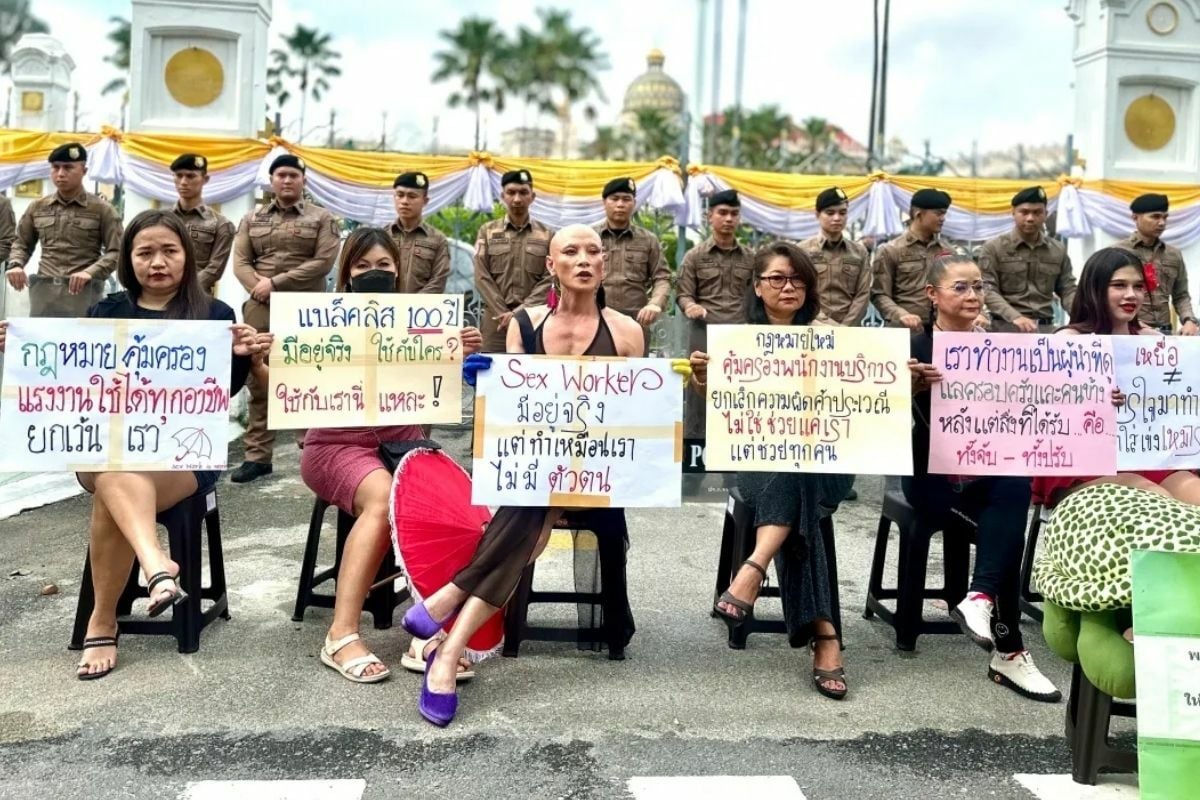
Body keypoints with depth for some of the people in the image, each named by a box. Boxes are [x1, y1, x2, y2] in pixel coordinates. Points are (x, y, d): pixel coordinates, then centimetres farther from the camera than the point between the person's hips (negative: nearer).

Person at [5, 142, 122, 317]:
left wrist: (90, 272, -19)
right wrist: (16, 264, 0)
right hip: (44, 291, 4)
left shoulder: (101, 209, 1)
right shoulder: (37, 207, 13)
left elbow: (116, 251, -3)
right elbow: (22, 244, 22)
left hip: (83, 292, -4)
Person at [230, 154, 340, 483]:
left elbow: (323, 262, -7)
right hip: (260, 311, 3)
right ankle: (258, 456, 10)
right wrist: (259, 288, -12)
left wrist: (276, 282, -11)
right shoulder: (252, 219, 15)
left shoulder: (322, 219, 5)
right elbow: (240, 262, 8)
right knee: (259, 384, 4)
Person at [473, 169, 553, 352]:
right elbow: (482, 278, 2)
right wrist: (504, 313, -9)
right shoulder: (487, 232, 9)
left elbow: (549, 280, 0)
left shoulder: (546, 235, 8)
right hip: (496, 319, 0)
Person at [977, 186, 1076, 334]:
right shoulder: (993, 248, 0)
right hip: (1007, 327, -4)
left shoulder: (1059, 250, 13)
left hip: (1046, 328, 4)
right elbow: (988, 290, -8)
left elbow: (1068, 290, 12)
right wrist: (1015, 316, -25)